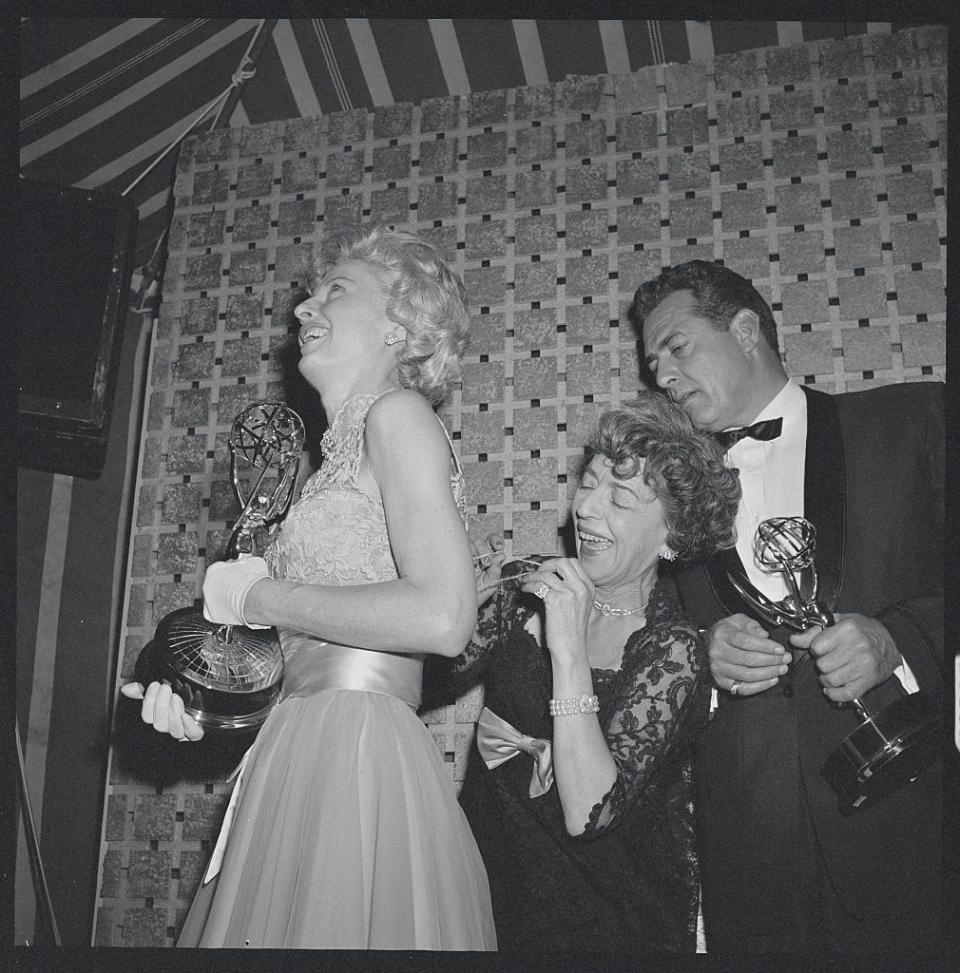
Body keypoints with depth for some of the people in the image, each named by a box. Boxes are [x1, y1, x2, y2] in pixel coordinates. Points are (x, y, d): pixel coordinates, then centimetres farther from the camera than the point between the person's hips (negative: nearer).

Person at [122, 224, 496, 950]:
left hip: (358, 764, -8)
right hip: (308, 765, 8)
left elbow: (443, 618, -20)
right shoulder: (346, 452, 18)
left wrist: (257, 597, -10)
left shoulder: (397, 412, -6)